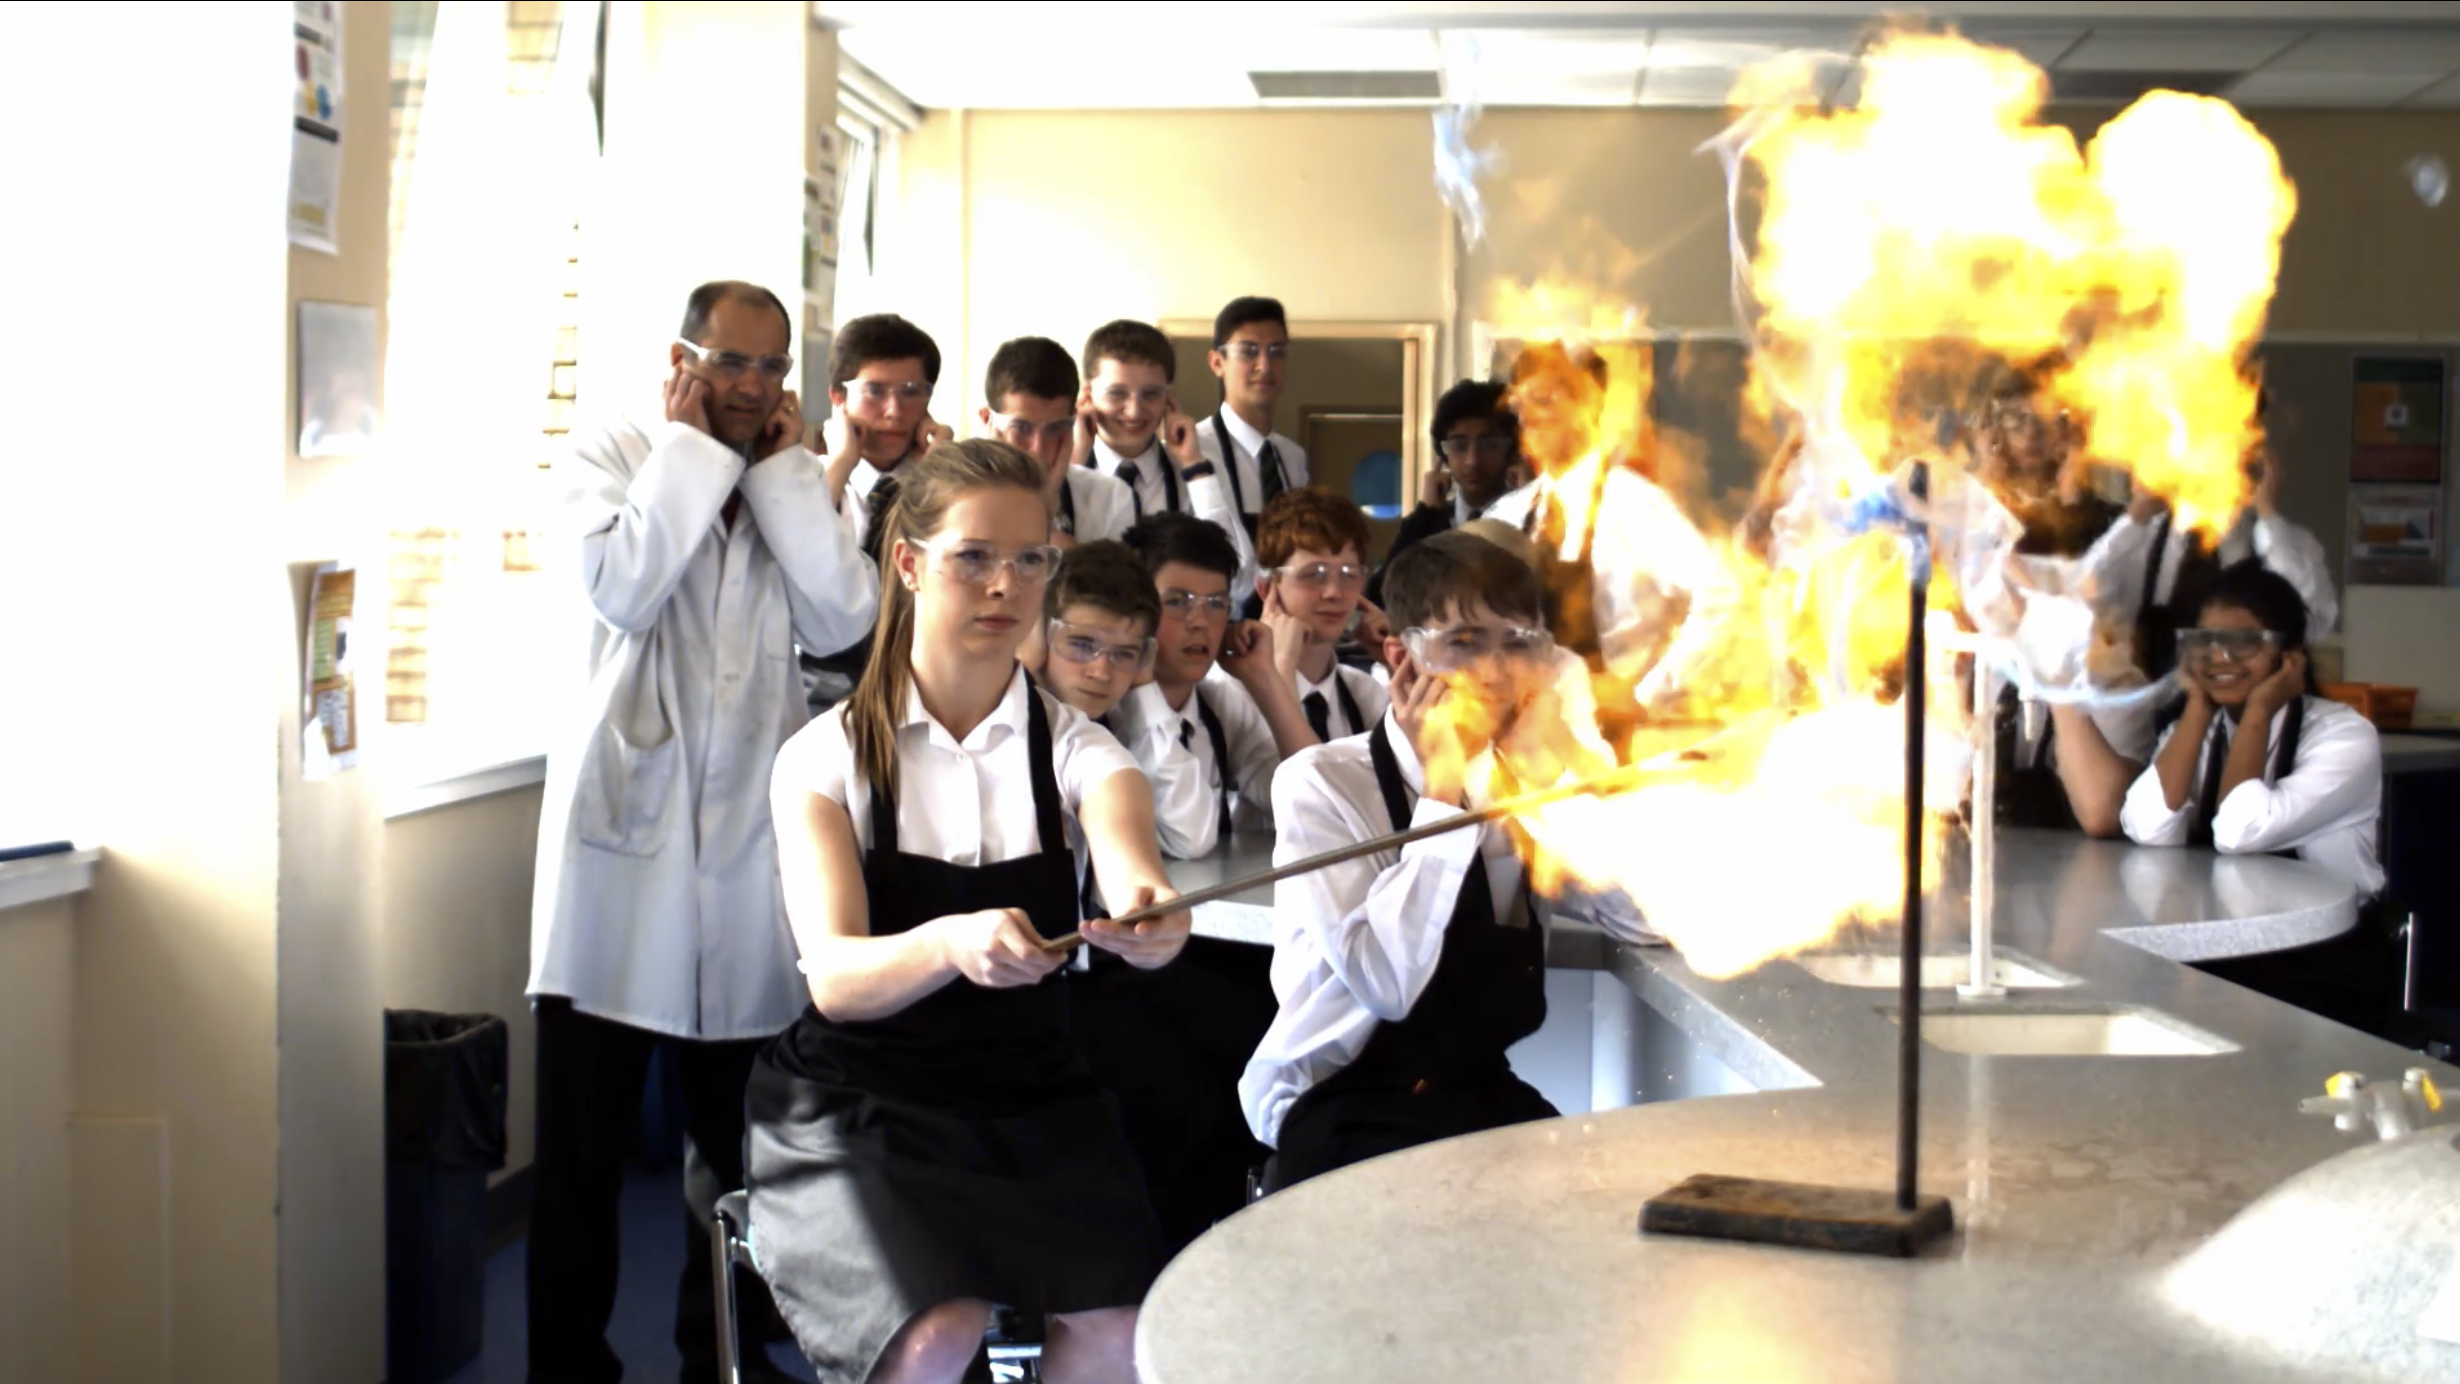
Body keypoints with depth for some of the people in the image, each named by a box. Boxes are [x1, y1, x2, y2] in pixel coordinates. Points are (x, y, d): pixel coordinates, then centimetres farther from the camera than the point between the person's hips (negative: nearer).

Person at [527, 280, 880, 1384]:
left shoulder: (794, 485, 11)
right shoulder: (609, 456, 2)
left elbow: (842, 618, -6)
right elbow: (619, 589, -17)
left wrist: (781, 466, -3)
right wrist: (690, 447, -10)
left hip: (748, 829, 3)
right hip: (623, 819, -3)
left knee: (735, 1136, 12)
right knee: (583, 1138, -1)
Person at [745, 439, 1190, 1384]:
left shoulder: (1074, 748, 0)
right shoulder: (828, 755, -6)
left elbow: (1130, 866, -23)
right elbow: (835, 976, -20)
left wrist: (1150, 914, -48)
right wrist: (951, 944, -42)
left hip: (1031, 1101, 2)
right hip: (860, 1107, -2)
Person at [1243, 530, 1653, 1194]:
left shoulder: (1520, 774, 4)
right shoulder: (1322, 783, -11)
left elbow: (1646, 919, -7)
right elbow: (1387, 981, -23)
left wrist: (1555, 759, -12)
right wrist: (1441, 787, -20)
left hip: (1487, 1096, 6)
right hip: (1339, 1114, -5)